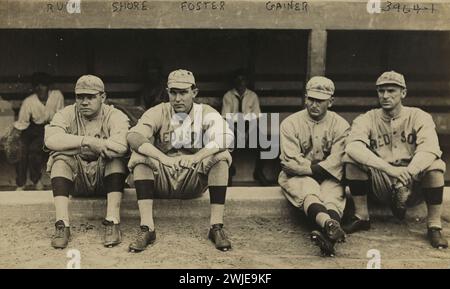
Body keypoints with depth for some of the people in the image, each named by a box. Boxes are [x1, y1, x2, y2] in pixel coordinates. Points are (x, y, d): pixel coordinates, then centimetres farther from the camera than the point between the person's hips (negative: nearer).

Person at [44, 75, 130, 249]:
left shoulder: (115, 116, -5)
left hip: (105, 178, -2)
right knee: (60, 158, -24)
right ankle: (62, 224, -29)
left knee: (116, 157, -28)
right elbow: (50, 139, -20)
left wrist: (76, 145, -20)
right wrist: (87, 141, -29)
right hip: (76, 180, 2)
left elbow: (120, 146, -28)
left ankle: (112, 222, -32)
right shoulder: (66, 115, 2)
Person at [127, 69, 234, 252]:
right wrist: (162, 157, -37)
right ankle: (147, 228, -29)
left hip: (195, 179, 0)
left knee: (221, 156, -24)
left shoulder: (206, 113, -1)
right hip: (162, 180, 1)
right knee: (139, 156, -24)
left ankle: (216, 227, -24)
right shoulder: (158, 112, -1)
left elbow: (225, 136, -22)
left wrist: (197, 157, -38)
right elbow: (133, 136, -20)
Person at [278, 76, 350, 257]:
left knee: (333, 196, -31)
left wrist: (313, 168, -16)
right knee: (309, 191, -34)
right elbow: (290, 162, -8)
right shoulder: (290, 123, 2)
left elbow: (337, 162, -9)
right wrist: (318, 167, -9)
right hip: (297, 177, -1)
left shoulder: (340, 125, 4)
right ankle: (330, 224, -63)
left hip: (328, 178, 2)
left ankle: (328, 234, -60)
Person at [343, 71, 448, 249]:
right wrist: (390, 169, -39)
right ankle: (361, 217, -9)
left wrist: (407, 173, -42)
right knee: (352, 159, -20)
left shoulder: (419, 117, -3)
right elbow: (353, 147, -25)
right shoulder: (367, 119, -2)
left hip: (413, 186, -1)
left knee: (435, 165, -28)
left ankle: (434, 227, -15)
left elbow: (429, 149, -24)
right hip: (380, 186, 1)